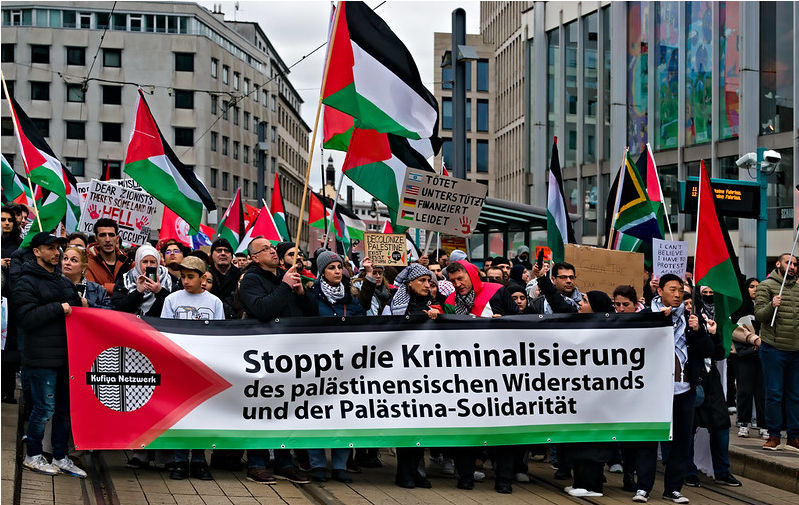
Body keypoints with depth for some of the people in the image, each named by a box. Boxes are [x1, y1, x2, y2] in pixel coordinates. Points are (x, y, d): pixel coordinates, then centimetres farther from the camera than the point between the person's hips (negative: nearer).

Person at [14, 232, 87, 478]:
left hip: (66, 355, 7)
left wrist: (82, 306, 5)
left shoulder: (65, 282, 18)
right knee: (45, 409, -3)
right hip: (42, 358, -7)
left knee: (66, 408, 10)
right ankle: (32, 455, 13)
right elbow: (26, 318, -15)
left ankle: (60, 457, 19)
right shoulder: (27, 282, -5)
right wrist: (58, 308, -17)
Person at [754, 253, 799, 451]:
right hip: (774, 348, -5)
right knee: (774, 394, -1)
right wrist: (771, 306, -25)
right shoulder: (766, 286, 0)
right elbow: (759, 315, -8)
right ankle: (774, 436, 8)